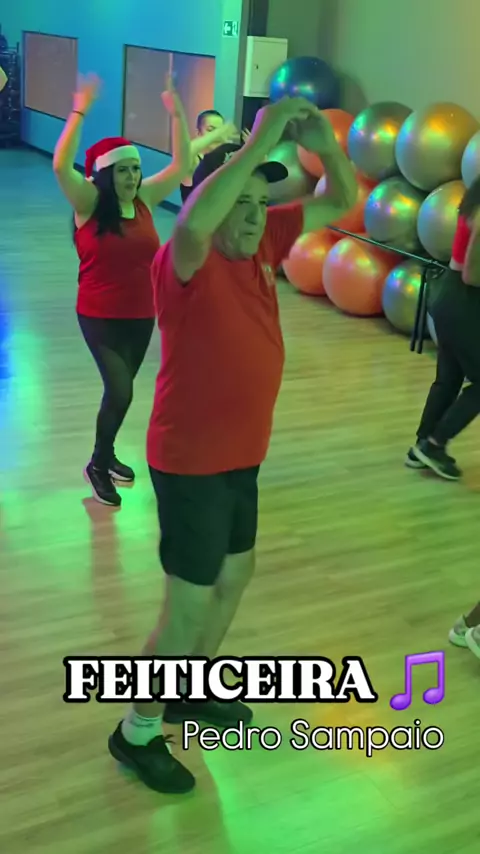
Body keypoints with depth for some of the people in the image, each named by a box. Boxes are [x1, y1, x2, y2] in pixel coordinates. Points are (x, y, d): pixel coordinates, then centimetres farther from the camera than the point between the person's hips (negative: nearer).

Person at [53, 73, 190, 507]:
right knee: (120, 392, -14)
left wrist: (177, 114, -7)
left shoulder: (144, 199, 1)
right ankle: (98, 465, 9)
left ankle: (106, 455, 38)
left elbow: (182, 166, 1)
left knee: (122, 390, 16)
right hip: (100, 317, -5)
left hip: (142, 316, 5)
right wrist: (80, 113, -31)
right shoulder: (89, 204, -11)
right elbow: (61, 166, -28)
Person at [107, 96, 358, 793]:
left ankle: (189, 694, 46)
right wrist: (260, 141, -42)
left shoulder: (263, 242, 0)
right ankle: (136, 733, 24)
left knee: (236, 577, 24)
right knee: (189, 610, 1)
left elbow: (341, 203, 6)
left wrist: (327, 147, -15)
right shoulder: (186, 263, -22)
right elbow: (193, 223, -47)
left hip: (240, 456, 9)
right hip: (190, 463, -9)